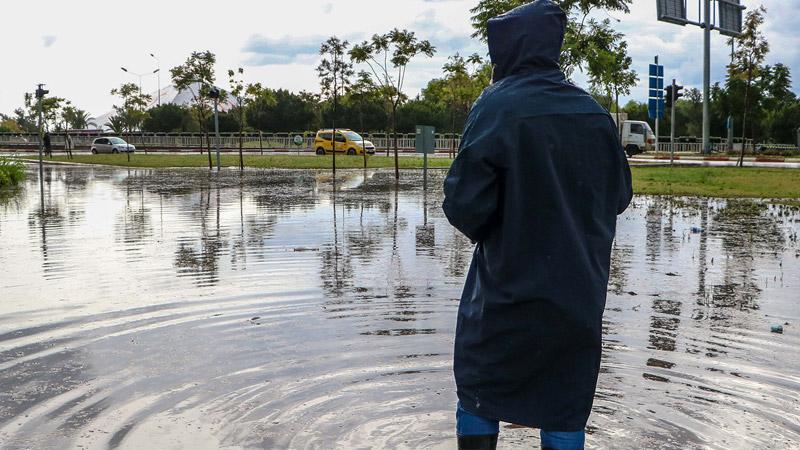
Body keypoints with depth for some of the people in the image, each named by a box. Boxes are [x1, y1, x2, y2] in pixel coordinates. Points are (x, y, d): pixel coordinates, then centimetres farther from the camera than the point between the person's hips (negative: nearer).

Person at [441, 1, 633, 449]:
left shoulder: (498, 106, -14)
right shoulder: (595, 113, 0)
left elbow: (465, 206, -18)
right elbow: (620, 196, 9)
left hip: (510, 289, -4)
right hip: (581, 295, 4)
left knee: (479, 395, 14)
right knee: (566, 410, 14)